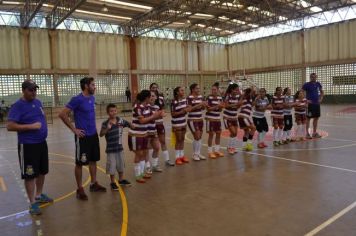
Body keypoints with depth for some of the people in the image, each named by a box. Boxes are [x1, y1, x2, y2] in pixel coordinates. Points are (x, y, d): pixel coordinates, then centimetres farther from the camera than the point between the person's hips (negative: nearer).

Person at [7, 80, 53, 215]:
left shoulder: (38, 102, 9)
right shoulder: (18, 106, -13)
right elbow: (10, 126, -20)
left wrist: (43, 128, 10)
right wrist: (30, 126, -24)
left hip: (42, 143, 8)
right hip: (27, 146, -7)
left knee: (42, 171, 18)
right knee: (30, 175, 1)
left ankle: (39, 195, 36)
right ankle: (33, 203, 13)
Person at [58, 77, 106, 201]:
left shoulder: (92, 98, 7)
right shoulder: (77, 99, -15)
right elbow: (62, 114, -17)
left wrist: (93, 126, 13)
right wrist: (74, 129, -15)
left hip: (93, 134, 8)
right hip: (82, 136, -7)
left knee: (93, 160, 15)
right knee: (80, 162, 3)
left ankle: (94, 184, 29)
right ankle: (80, 189, 14)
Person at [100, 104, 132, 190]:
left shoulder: (121, 120, -3)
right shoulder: (105, 123, -14)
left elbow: (129, 124, 11)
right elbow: (101, 134, -23)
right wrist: (107, 128, -35)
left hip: (119, 147, 5)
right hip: (111, 149, -4)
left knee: (121, 164, 18)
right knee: (112, 166, 4)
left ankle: (121, 180, 37)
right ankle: (113, 183, 21)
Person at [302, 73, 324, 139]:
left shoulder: (318, 84, 8)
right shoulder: (307, 84, -8)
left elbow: (322, 92, 22)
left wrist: (321, 98, 9)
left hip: (317, 104, 6)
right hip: (310, 104, -6)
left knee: (316, 118, 9)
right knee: (308, 118, -1)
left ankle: (314, 132, 20)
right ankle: (307, 133, 5)